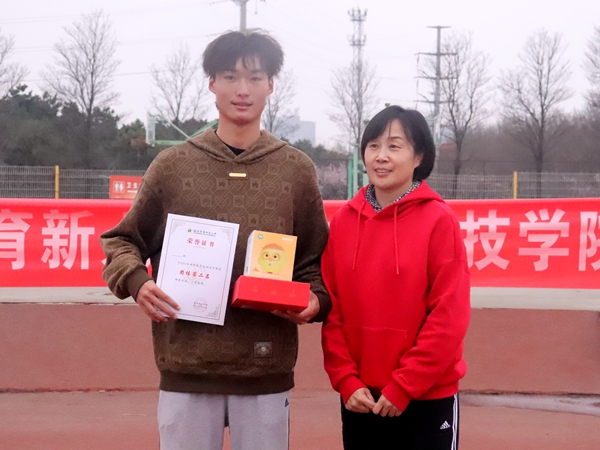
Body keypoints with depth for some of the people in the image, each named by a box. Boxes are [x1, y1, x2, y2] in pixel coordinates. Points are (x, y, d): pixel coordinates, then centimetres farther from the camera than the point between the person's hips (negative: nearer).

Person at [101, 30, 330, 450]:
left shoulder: (296, 169, 7)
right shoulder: (173, 165, 5)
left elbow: (315, 259, 12)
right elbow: (123, 241, 12)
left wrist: (315, 300, -8)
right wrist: (135, 280, -8)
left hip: (267, 372, 1)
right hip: (187, 369, 0)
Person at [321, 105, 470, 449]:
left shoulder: (438, 219, -7)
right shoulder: (344, 220, 4)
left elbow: (450, 314, -11)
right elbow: (332, 309, 4)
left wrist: (404, 386, -12)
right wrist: (346, 380, -5)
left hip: (427, 399, -3)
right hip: (361, 398, 4)